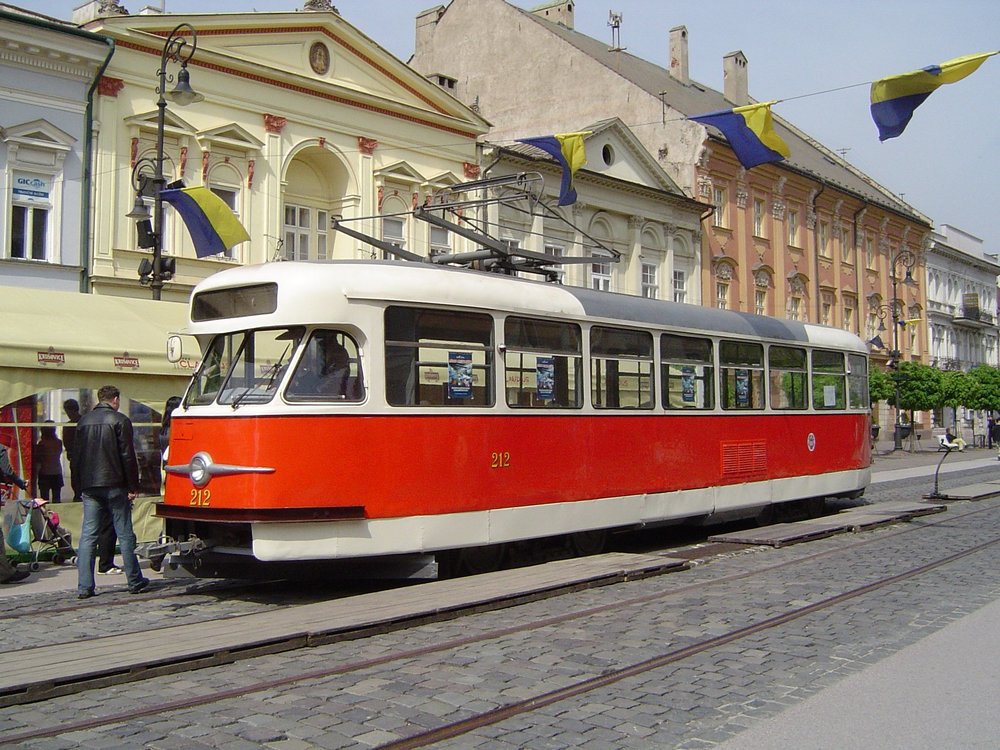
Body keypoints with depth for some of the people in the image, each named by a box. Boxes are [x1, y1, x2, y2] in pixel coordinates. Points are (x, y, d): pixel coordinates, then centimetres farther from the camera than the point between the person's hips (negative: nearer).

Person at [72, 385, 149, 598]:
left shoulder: (83, 421, 11)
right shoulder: (120, 420, -6)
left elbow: (76, 456, 14)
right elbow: (128, 456, -9)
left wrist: (82, 485, 18)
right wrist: (133, 487, -5)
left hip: (89, 487, 4)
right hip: (114, 485, -4)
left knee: (88, 535, 3)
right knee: (125, 534, 3)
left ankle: (84, 587, -1)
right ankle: (135, 582, 10)